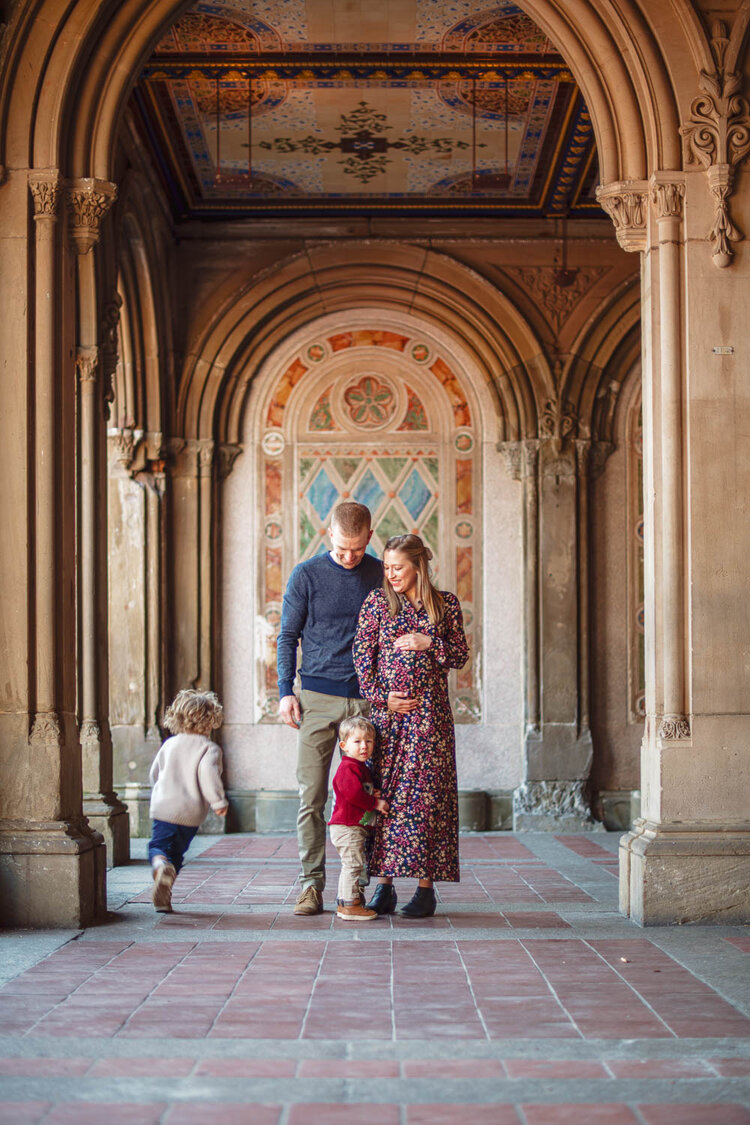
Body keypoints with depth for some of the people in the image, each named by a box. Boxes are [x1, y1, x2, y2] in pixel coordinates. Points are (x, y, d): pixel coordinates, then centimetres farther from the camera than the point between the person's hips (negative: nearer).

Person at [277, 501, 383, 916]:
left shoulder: (382, 577, 7)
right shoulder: (306, 575, 4)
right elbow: (287, 636, 7)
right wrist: (285, 691, -1)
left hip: (367, 698, 1)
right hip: (318, 697, -1)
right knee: (312, 796, -3)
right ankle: (312, 885, 1)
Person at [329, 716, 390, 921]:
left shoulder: (362, 768, 19)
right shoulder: (348, 768, -14)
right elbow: (354, 794, -25)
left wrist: (374, 796, 10)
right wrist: (376, 803, -15)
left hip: (358, 826, 11)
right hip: (347, 827, -11)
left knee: (352, 866, 16)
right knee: (353, 864, -10)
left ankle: (344, 903, 23)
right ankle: (350, 905, -10)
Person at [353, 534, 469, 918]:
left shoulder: (446, 604, 6)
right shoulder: (377, 601, 6)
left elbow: (461, 655, 8)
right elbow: (362, 656, 2)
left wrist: (428, 644, -8)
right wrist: (381, 697, -7)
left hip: (429, 712, 0)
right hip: (386, 709, 1)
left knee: (425, 794, -2)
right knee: (383, 792, -1)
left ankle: (425, 886, 2)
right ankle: (384, 883, 3)